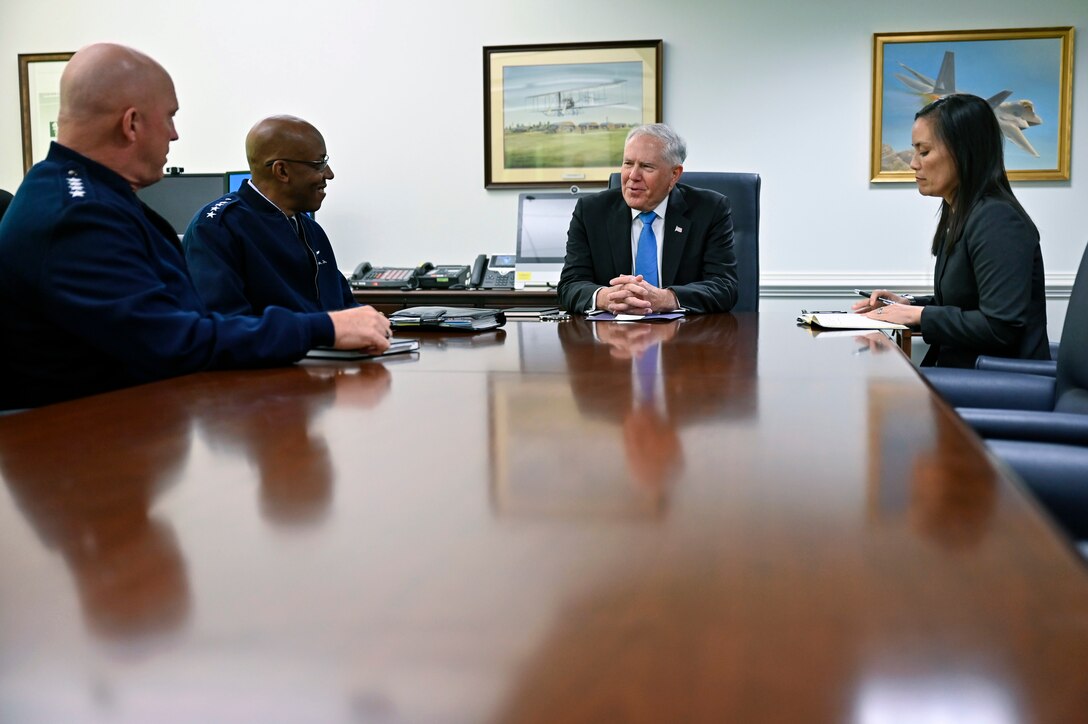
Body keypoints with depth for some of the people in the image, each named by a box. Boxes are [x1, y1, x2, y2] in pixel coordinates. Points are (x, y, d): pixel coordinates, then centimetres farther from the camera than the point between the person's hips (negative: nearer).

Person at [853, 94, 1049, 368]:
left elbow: (1001, 326, -23)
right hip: (961, 369, 9)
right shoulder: (958, 216, 13)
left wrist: (918, 314, -15)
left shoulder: (997, 221, -16)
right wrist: (908, 304, 7)